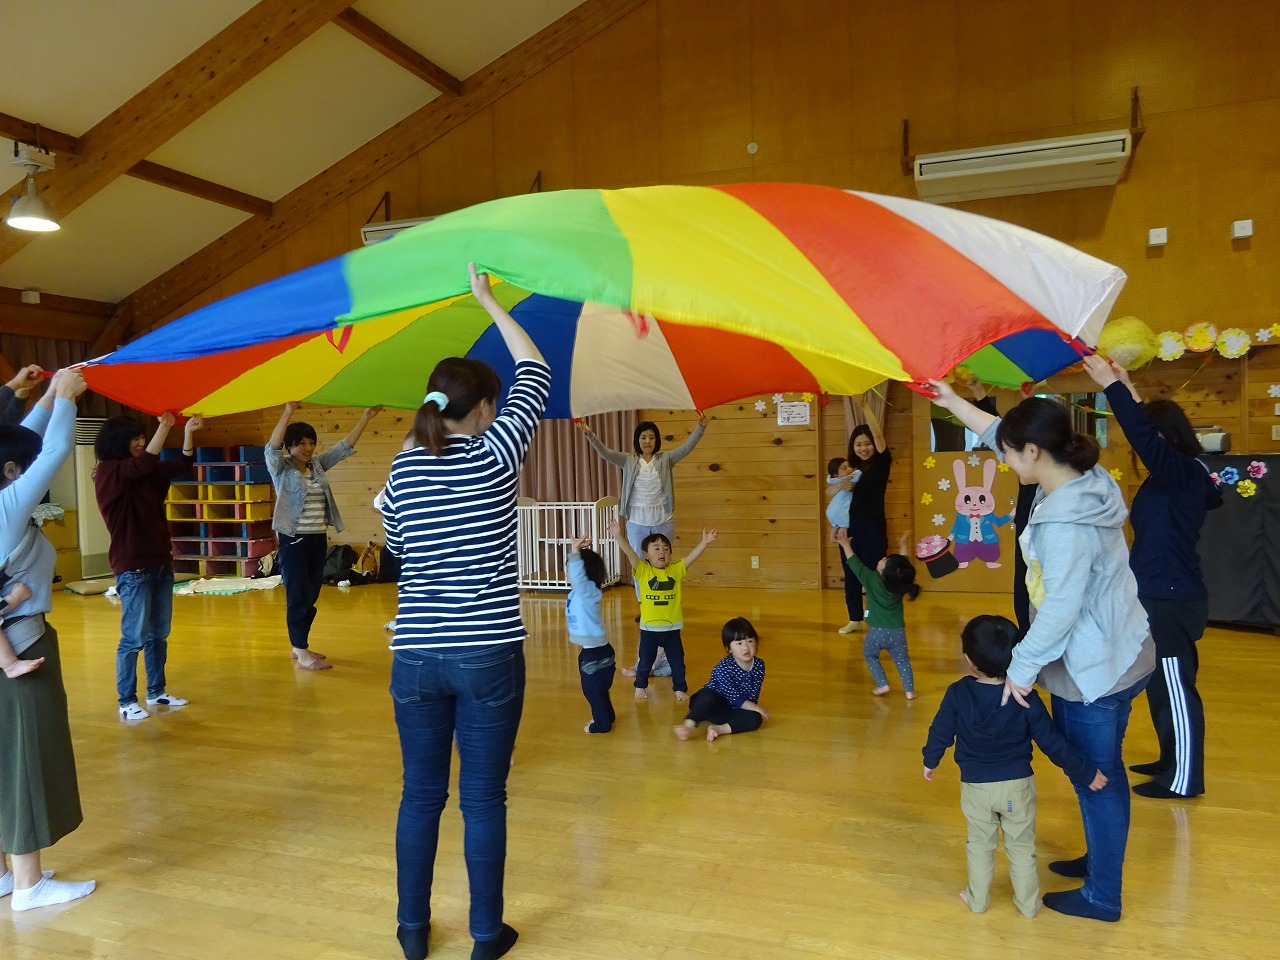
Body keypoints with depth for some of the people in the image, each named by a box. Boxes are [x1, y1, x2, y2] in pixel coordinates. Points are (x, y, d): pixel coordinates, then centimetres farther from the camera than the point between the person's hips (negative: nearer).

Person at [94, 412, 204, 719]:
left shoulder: (148, 473, 10)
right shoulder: (108, 473, -10)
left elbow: (182, 467, 6)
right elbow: (143, 463, -28)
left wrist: (188, 431, -7)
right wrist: (165, 426, -31)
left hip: (160, 563, 7)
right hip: (133, 569, -7)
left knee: (159, 635, 12)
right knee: (134, 637, -3)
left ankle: (156, 692, 22)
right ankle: (126, 701, 7)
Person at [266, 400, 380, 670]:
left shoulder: (318, 464, 9)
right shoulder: (281, 467, -6)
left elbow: (344, 447, 8)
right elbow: (272, 447, -24)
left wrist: (364, 419, 1)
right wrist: (287, 414, -37)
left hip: (318, 539, 6)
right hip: (294, 539, -6)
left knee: (311, 595, 11)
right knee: (298, 595, -2)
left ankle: (299, 647, 23)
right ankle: (303, 652, 4)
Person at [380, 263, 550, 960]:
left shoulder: (403, 469, 2)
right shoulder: (494, 457, -9)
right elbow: (535, 374, 3)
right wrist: (490, 302, 11)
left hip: (416, 658, 4)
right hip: (488, 655, -4)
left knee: (421, 794, 16)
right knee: (483, 799, 8)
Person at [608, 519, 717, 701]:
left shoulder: (676, 570, -2)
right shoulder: (643, 570, -8)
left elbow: (692, 556, -12)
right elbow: (629, 553, -21)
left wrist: (704, 542, -26)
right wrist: (619, 536, -35)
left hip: (672, 627, 1)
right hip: (649, 627, -1)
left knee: (677, 661, 12)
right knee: (645, 661, 15)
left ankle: (680, 688, 30)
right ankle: (641, 686, 37)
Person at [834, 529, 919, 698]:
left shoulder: (871, 580, -18)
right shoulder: (901, 582, -7)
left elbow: (855, 563, -10)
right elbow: (903, 566, 11)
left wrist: (845, 544, -1)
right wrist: (903, 544, 26)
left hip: (877, 632, -2)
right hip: (897, 632, 3)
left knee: (870, 656, 22)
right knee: (902, 660, 18)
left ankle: (882, 684, 14)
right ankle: (909, 690, 14)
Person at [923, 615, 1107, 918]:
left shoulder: (957, 694, -17)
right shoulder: (1026, 698, -17)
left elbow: (940, 733, -6)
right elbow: (1051, 742, -13)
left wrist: (930, 761, 13)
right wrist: (1085, 773, 0)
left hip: (975, 786, 0)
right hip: (1018, 784, 0)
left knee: (980, 844, 19)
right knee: (1022, 846, 18)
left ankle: (978, 899, 32)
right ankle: (1027, 903, 31)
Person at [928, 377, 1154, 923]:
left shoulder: (1066, 523, -29)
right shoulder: (1078, 482, -1)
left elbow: (1060, 608, -27)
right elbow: (1000, 434, 10)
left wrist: (1021, 667, -18)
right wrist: (953, 402, 14)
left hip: (1094, 672, -9)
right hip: (1116, 658, 9)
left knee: (1096, 778, 7)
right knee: (1100, 773, 24)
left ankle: (1102, 896, 25)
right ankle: (1100, 859, 44)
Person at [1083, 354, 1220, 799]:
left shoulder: (1182, 471, -16)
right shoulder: (1179, 477, 10)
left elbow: (1144, 436, -32)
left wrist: (1112, 385, -30)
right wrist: (1127, 389, 25)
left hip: (1171, 599, -10)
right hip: (1164, 595, 10)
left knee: (1175, 688, -2)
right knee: (1163, 686, 18)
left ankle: (1183, 780, 8)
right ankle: (1173, 761, 31)